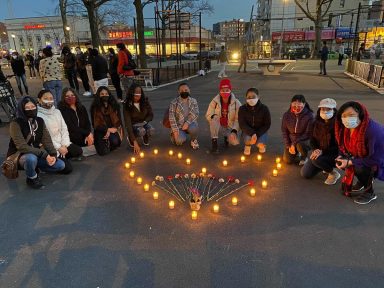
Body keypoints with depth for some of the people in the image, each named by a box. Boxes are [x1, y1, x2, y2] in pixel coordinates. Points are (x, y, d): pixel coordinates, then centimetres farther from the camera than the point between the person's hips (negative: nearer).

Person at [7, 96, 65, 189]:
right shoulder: (15, 124, -19)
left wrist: (53, 155, -21)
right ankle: (32, 178, -8)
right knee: (31, 158, -40)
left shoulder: (40, 121, 0)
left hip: (36, 154, 5)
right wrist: (44, 154, -31)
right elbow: (22, 147, -27)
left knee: (61, 165, -10)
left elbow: (47, 140, -4)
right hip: (19, 156, -5)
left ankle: (34, 168, 12)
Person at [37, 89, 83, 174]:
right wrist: (58, 148, -18)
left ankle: (62, 158, 11)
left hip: (62, 143, 7)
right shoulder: (37, 116, -15)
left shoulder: (57, 111, 7)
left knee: (79, 152, -12)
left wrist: (64, 145, -7)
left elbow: (64, 129, 5)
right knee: (67, 169, -14)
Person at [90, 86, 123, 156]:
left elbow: (118, 121, 4)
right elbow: (95, 125, -3)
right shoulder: (95, 107, -3)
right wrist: (107, 129, -14)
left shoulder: (114, 105, 2)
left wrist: (109, 131, -10)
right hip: (101, 131, -1)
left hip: (113, 130, 1)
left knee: (115, 141, -32)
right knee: (104, 152, -19)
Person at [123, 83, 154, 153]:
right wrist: (134, 142, -35)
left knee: (151, 130, -30)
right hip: (133, 125, -3)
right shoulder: (127, 106, -22)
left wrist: (144, 122, -21)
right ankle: (130, 138, -1)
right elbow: (128, 123, -28)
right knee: (141, 131, -35)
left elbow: (151, 115, 1)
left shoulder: (145, 101, -12)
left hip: (143, 124, 3)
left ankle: (145, 137, 7)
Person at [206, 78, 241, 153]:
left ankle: (227, 137, 14)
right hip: (218, 126, 0)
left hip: (230, 127, 1)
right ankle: (214, 142, -23)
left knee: (235, 142, -26)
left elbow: (238, 119, -9)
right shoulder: (214, 101, -9)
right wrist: (214, 116, -27)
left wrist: (234, 131, -24)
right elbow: (208, 115, -4)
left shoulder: (236, 103, -10)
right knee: (214, 119, -33)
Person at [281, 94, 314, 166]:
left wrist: (294, 144, -24)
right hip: (291, 140, 3)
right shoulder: (286, 115, -9)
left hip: (304, 140, -3)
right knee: (287, 160, -9)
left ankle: (304, 157, -2)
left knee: (300, 145, -38)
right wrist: (288, 145, -7)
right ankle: (297, 152, 25)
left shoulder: (309, 116, -20)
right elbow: (284, 131, 0)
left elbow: (308, 134, -18)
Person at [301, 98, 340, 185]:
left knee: (317, 160, -34)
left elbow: (338, 146, -20)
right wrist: (315, 150, -17)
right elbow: (312, 140, 3)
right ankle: (326, 166, 25)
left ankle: (334, 173, -5)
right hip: (318, 152, 6)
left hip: (334, 154, -6)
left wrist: (322, 151, -29)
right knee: (305, 173, 0)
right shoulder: (316, 123, -3)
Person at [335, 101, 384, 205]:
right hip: (362, 156, 7)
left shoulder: (373, 130, -34)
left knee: (359, 168, -32)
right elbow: (344, 147, 4)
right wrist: (342, 157, -17)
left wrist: (350, 162, -33)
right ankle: (363, 181, 17)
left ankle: (370, 193, -2)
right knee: (340, 161, -9)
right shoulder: (345, 128, -13)